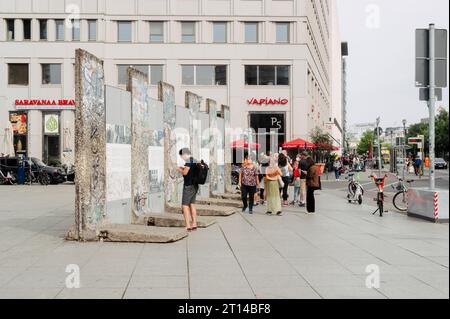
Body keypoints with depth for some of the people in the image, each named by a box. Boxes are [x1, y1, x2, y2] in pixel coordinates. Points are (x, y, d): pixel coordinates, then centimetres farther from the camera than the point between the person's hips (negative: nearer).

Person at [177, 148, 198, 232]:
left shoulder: (189, 161, -15)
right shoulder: (195, 161, 12)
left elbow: (185, 173, -22)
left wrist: (180, 169, -3)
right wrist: (183, 169, 16)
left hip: (188, 186, -9)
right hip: (195, 186, 9)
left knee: (185, 205, -4)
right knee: (192, 204, 15)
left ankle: (188, 226, -7)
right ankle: (194, 224, 17)